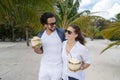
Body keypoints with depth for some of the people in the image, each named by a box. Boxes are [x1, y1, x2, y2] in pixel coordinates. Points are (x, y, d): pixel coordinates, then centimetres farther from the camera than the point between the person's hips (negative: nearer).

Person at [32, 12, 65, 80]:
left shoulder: (61, 32, -14)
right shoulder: (41, 35, 0)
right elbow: (41, 51, 10)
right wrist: (36, 49, -11)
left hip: (57, 68, -4)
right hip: (44, 67, 4)